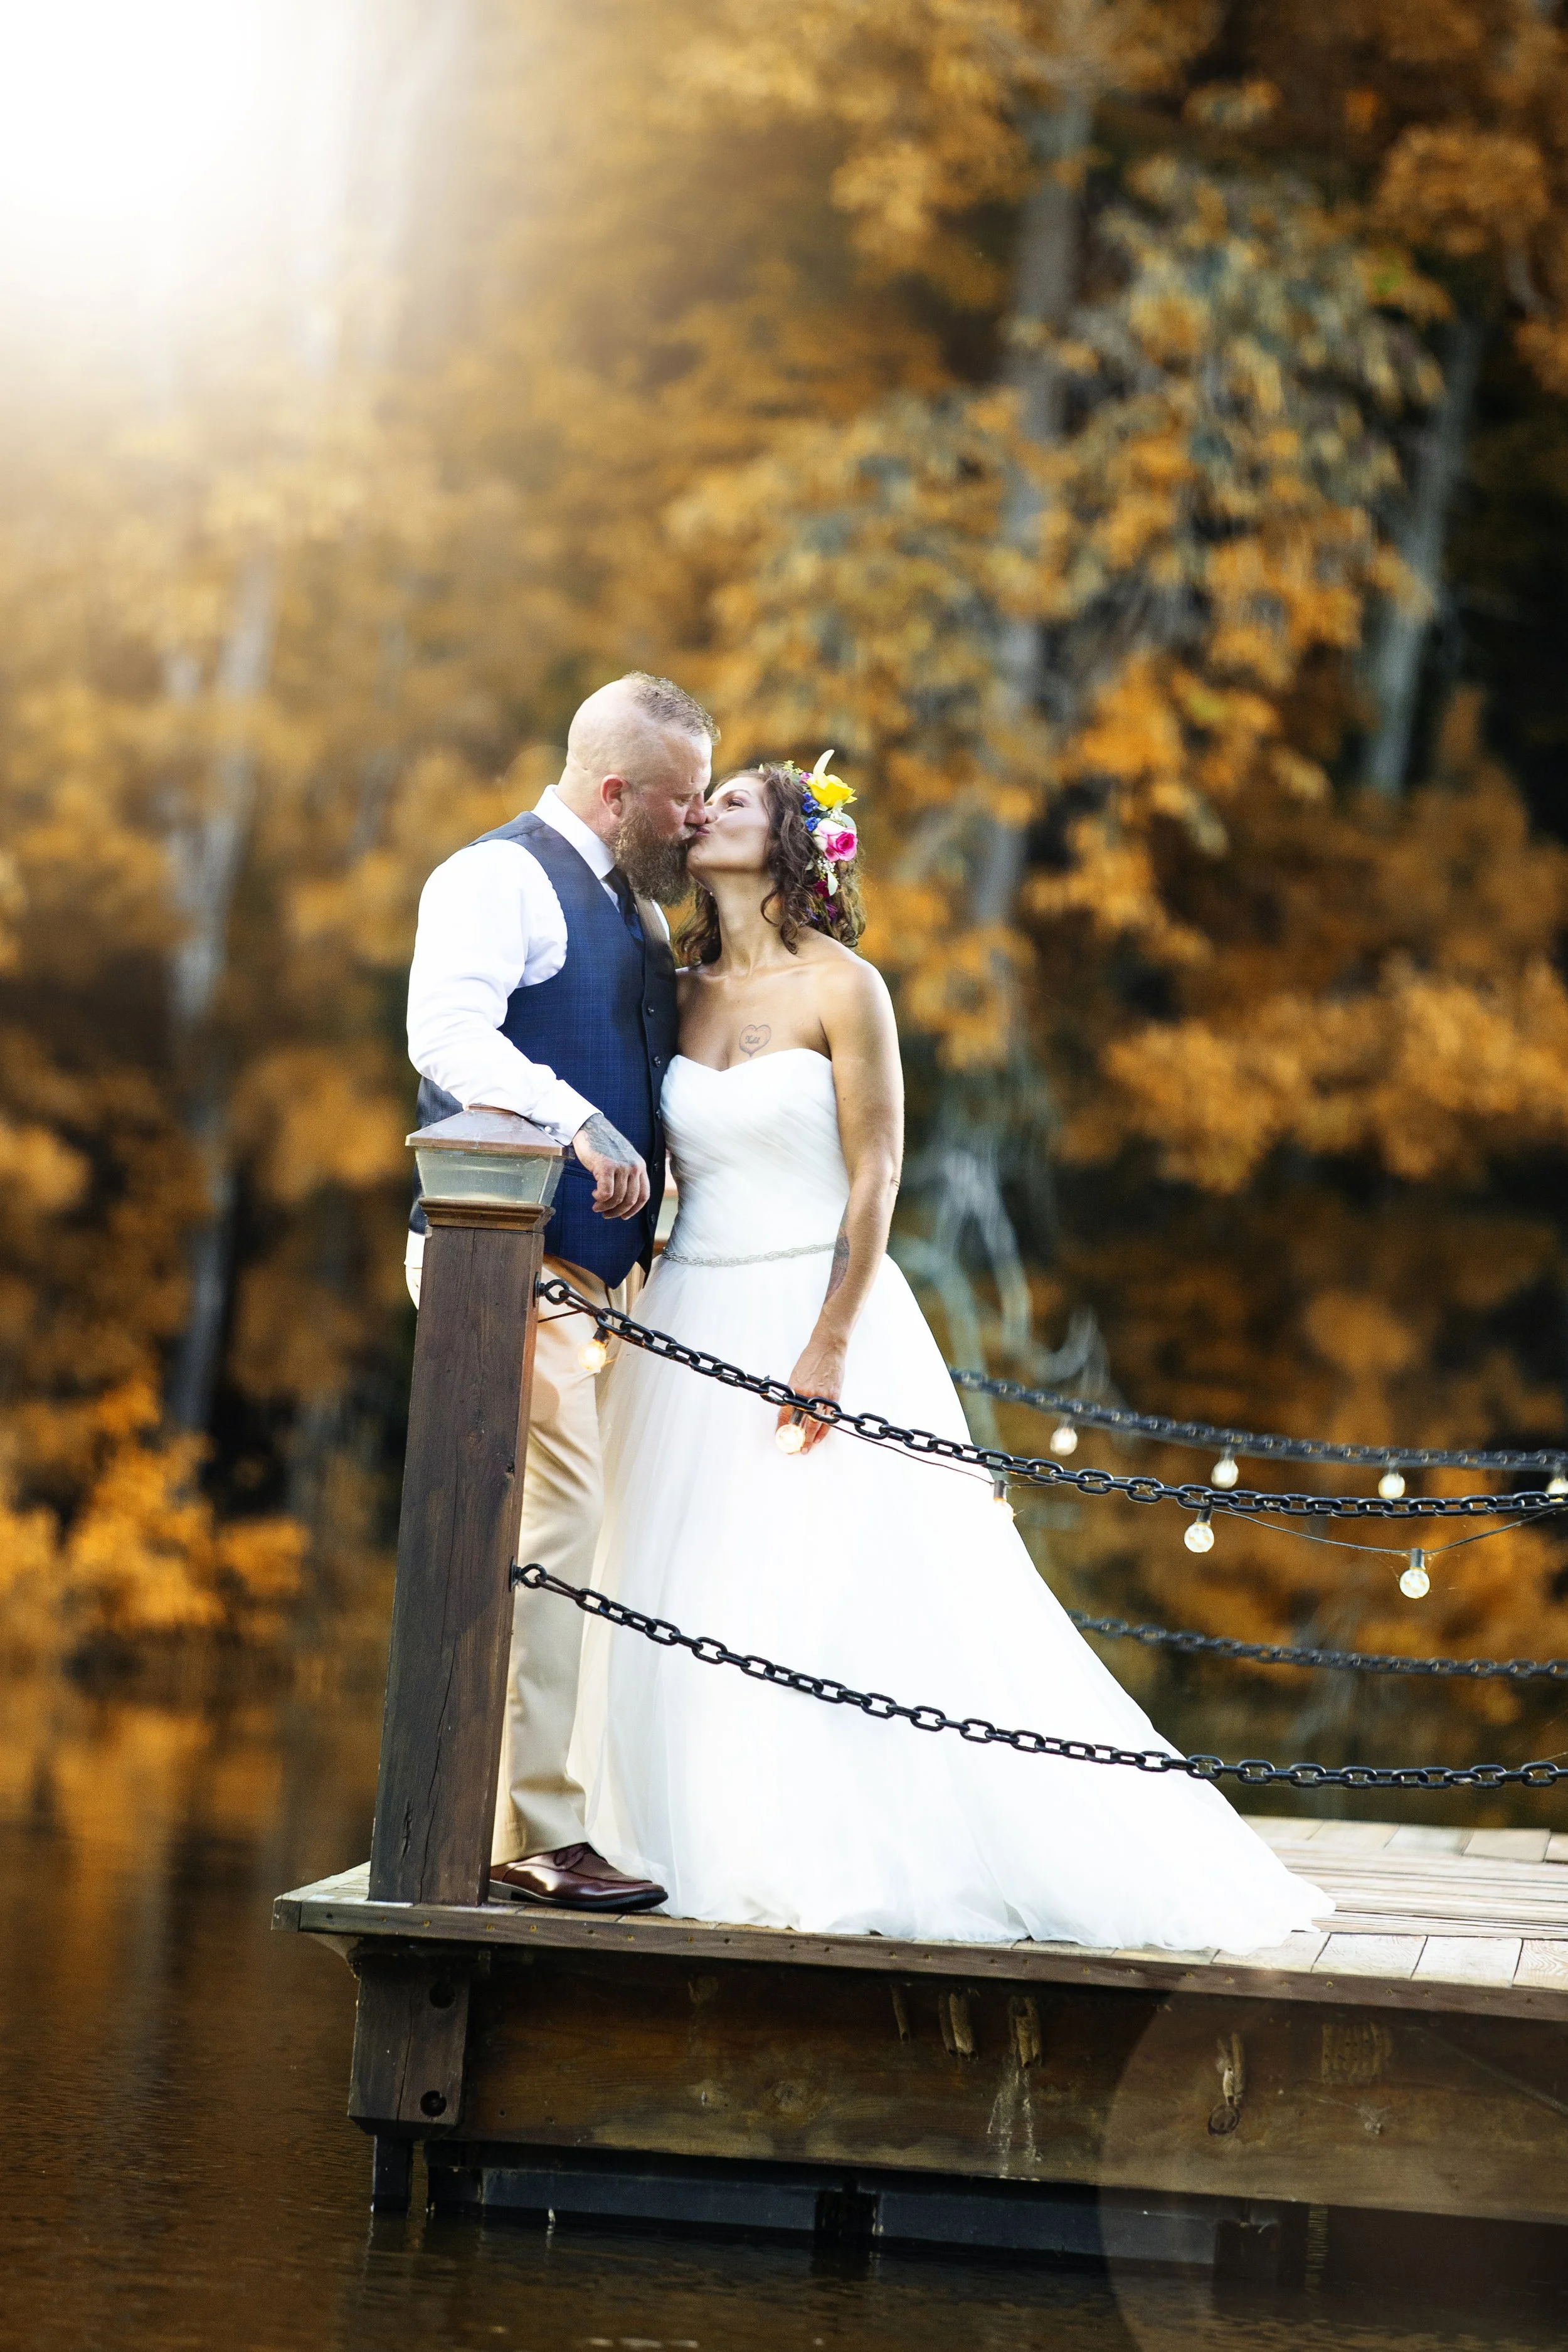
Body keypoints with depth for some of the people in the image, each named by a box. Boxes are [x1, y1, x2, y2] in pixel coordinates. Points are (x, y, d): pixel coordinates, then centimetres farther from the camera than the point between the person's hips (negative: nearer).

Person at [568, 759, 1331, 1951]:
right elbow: (676, 1169, 14)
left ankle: (853, 1863, -1)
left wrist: (829, 1342, -17)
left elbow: (876, 1175, -10)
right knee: (695, 1603, 3)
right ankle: (723, 1846, 10)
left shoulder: (842, 988, -6)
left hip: (819, 1309, -5)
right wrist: (633, 1312, 8)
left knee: (839, 1598, -7)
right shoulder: (687, 995, 10)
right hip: (695, 1319, 5)